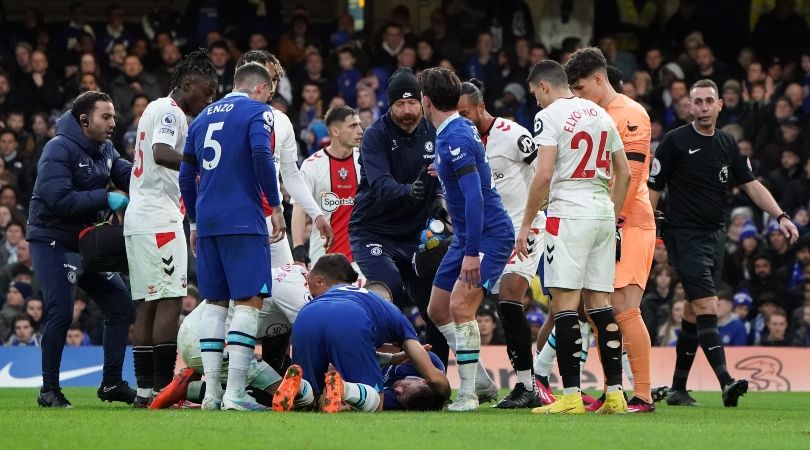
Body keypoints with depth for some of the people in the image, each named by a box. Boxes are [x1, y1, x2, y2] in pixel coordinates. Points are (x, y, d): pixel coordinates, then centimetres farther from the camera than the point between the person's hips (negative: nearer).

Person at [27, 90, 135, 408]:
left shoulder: (105, 149, 9)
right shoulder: (60, 149, -18)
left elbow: (128, 175, 4)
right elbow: (59, 200, -27)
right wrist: (105, 199, -26)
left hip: (87, 241, 9)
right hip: (53, 241, -9)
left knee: (121, 305, 6)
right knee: (60, 312, -17)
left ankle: (112, 382, 14)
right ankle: (49, 390, -6)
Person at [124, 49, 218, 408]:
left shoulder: (155, 109, 21)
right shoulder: (171, 113, -9)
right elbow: (161, 154, -27)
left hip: (137, 218, 10)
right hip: (159, 220, -10)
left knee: (147, 306, 8)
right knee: (170, 301, -10)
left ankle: (144, 390, 7)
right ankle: (163, 388, -13)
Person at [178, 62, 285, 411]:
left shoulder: (203, 118, 20)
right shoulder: (257, 112, 0)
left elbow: (186, 176, 21)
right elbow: (261, 156, -16)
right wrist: (275, 206, -8)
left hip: (207, 221, 7)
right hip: (243, 220, -7)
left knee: (215, 301, 11)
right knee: (249, 300, -6)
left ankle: (211, 392, 6)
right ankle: (235, 393, -15)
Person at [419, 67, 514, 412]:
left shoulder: (455, 138, -21)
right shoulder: (460, 129, 8)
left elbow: (474, 196, -27)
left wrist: (472, 252, -28)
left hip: (488, 234, -11)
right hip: (467, 235, 11)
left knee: (460, 306, -21)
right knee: (438, 310, 12)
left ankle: (468, 394, -18)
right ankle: (481, 379, 20)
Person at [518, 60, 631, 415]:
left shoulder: (550, 116, -6)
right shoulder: (601, 115, 16)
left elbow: (543, 175, -15)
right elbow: (624, 173, 18)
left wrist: (526, 224, -9)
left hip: (569, 213, -7)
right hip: (603, 213, 7)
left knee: (565, 302, -7)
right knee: (599, 303, 9)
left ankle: (571, 395, -12)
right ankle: (615, 393, 5)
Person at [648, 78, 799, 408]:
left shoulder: (728, 145, 11)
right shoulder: (675, 142, -6)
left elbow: (752, 185, 11)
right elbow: (653, 189, -3)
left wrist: (780, 216, -3)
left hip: (714, 236, 6)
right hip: (684, 235, -6)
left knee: (694, 312, 10)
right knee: (707, 306, -18)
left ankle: (678, 389, 17)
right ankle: (726, 382, -29)